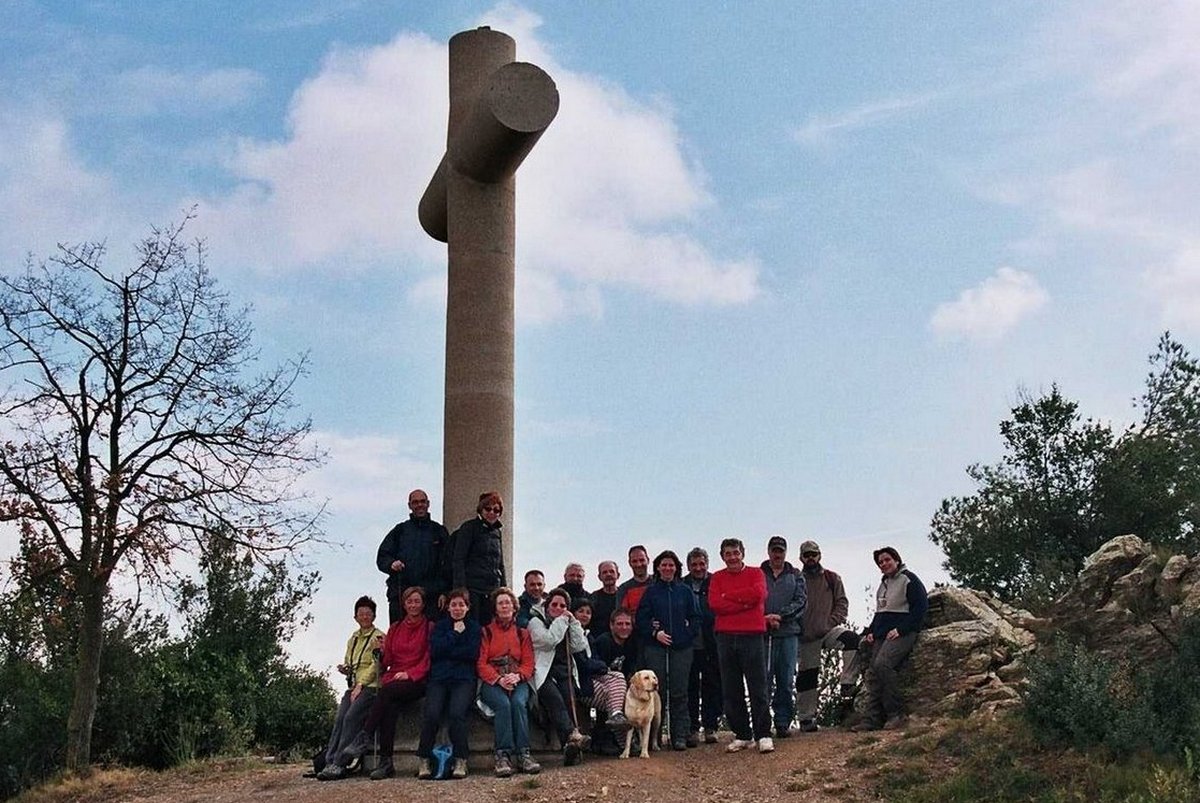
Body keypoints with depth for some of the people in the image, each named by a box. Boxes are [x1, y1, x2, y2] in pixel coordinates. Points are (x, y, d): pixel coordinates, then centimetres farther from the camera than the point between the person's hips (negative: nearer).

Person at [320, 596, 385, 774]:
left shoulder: (379, 637, 1)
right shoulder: (353, 638, 22)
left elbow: (376, 665, -7)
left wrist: (360, 685, -14)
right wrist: (344, 669, 6)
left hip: (370, 686, -6)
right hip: (353, 686, 6)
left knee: (351, 717, -24)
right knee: (339, 719, -14)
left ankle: (339, 763, -26)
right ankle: (328, 761, -18)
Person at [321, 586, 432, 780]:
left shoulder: (429, 628, 8)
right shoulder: (394, 629, 22)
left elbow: (429, 661, 0)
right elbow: (386, 662, 17)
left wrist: (409, 674, -13)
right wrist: (380, 651, -4)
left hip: (417, 682, -3)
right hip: (392, 679, 3)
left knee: (386, 692, -34)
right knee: (388, 706, -31)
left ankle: (363, 740, -34)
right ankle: (385, 762, -36)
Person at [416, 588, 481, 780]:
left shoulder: (474, 627, 14)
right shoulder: (440, 626, 19)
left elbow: (473, 653, -2)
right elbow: (434, 650, 1)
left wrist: (447, 652, -2)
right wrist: (455, 634, -1)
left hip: (464, 679, -1)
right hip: (438, 678, 2)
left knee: (457, 713, -29)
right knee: (431, 714, -25)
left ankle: (461, 761, -19)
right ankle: (424, 760, -13)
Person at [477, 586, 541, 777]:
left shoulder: (522, 633, 19)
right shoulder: (486, 631, 12)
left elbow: (528, 663, 9)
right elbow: (481, 663, 2)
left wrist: (517, 676, -14)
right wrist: (499, 679, -16)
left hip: (517, 681, 1)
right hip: (492, 682, -1)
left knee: (518, 702, -33)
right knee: (503, 704, -34)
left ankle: (523, 754, -32)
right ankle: (502, 755, -34)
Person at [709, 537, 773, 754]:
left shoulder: (755, 574, 8)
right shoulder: (717, 578, 12)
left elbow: (758, 594, -13)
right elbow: (714, 604, -4)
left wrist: (728, 596, -6)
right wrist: (744, 603, -11)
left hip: (752, 635, -2)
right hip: (725, 637, 3)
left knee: (758, 688, -2)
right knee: (731, 690, 4)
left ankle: (764, 735, 2)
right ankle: (742, 735, 12)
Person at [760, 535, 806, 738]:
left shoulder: (795, 576, 14)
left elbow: (800, 601, 3)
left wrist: (780, 616, -10)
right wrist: (765, 619, -14)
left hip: (789, 632, 2)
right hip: (763, 633, -1)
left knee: (786, 681, 2)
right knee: (764, 680, -5)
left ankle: (783, 722, 8)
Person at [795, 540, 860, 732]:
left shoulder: (832, 578, 9)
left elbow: (842, 602, 6)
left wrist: (834, 621, -9)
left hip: (829, 630, 0)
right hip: (807, 636, 0)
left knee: (852, 639, -30)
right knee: (806, 676, 2)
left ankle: (847, 687, -27)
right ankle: (806, 718, 12)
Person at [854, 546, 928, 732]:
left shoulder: (909, 579, -2)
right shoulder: (883, 584, 24)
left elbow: (920, 607, -10)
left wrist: (900, 630, -16)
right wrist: (871, 632, 14)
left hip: (902, 633, -8)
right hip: (881, 636, 8)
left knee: (882, 664, -27)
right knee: (872, 673, -6)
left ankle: (895, 714, -20)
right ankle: (871, 719, -9)